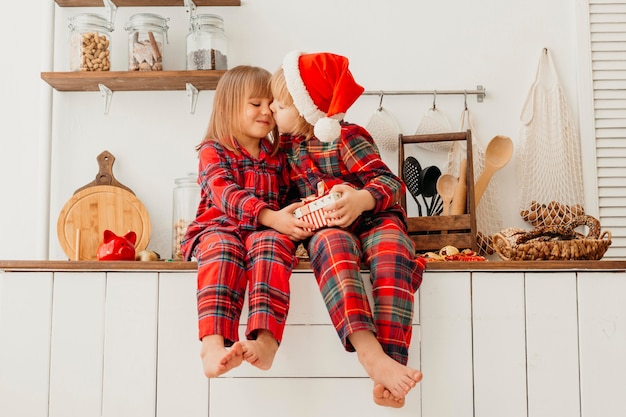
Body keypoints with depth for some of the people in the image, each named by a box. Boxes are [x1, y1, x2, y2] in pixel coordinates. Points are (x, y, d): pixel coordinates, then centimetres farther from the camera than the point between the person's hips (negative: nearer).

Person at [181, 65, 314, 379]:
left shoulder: (275, 155, 23)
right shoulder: (213, 151, 8)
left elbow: (288, 197, 24)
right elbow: (226, 194, -11)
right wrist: (269, 216, -26)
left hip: (266, 231, 2)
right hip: (219, 228, -2)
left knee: (271, 243, -33)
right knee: (223, 247, -37)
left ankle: (266, 340, -48)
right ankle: (213, 344, -49)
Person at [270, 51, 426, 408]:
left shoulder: (348, 137, -1)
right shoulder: (286, 143, 15)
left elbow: (388, 181, -10)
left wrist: (362, 199, -33)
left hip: (373, 219, -1)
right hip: (326, 227, 2)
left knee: (392, 251, -37)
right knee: (332, 245, -37)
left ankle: (389, 363, -48)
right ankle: (368, 350, -57)